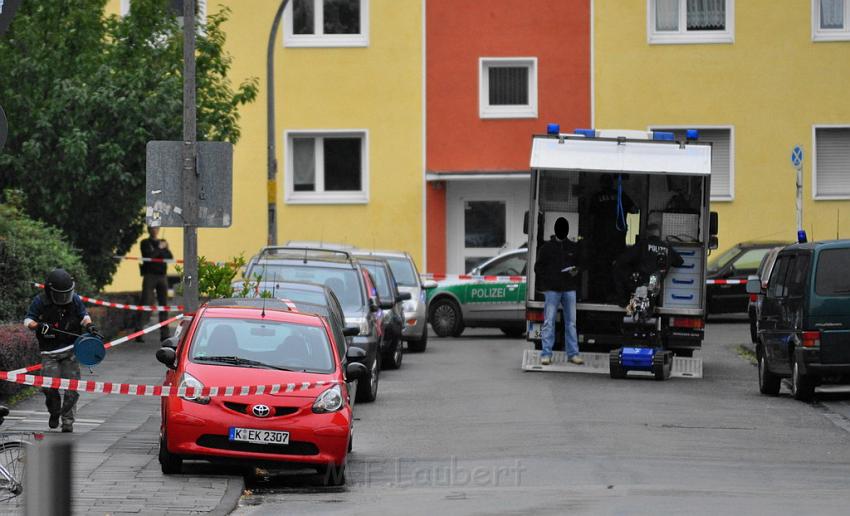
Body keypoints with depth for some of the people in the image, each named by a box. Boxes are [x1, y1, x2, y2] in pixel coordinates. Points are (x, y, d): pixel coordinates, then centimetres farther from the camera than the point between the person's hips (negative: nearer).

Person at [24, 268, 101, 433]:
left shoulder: (74, 300, 1)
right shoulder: (40, 302, -6)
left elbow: (83, 316, 14)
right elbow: (28, 320, 0)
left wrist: (90, 327, -6)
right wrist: (39, 326, -21)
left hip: (71, 350, 2)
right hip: (49, 352, -2)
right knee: (49, 386, -13)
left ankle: (67, 420, 4)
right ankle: (54, 413, 15)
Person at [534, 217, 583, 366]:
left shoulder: (574, 248, 12)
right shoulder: (546, 248, 6)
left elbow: (580, 264, 19)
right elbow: (538, 267, 7)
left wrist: (576, 271, -5)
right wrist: (543, 285, -7)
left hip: (569, 289, 2)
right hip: (552, 290, -2)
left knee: (571, 322, 4)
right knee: (549, 322, -4)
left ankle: (573, 353, 7)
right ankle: (546, 354, -4)